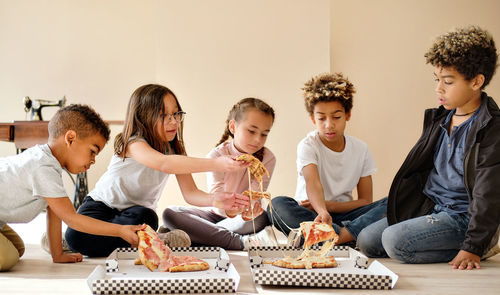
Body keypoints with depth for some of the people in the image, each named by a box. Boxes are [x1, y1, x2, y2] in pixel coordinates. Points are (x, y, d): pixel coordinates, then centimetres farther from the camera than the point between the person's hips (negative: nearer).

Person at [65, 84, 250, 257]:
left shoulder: (174, 150, -4)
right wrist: (217, 164, -55)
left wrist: (214, 200, -36)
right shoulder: (134, 143, -25)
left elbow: (190, 193, -12)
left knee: (147, 217, -34)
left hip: (139, 209, 3)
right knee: (75, 236, -32)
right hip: (102, 204, -3)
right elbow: (164, 164, -46)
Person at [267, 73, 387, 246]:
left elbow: (366, 200, 2)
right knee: (278, 205, -33)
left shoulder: (360, 149, 3)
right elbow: (313, 184, -27)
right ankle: (351, 236, -39)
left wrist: (328, 205, -14)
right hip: (310, 215, -2)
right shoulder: (308, 146, -8)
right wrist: (322, 212, -49)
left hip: (342, 214, 3)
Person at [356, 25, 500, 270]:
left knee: (395, 240, -25)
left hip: (461, 216, -8)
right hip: (429, 208, 9)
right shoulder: (438, 119, 9)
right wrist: (398, 207, 17)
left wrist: (473, 247, -22)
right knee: (367, 240, 1)